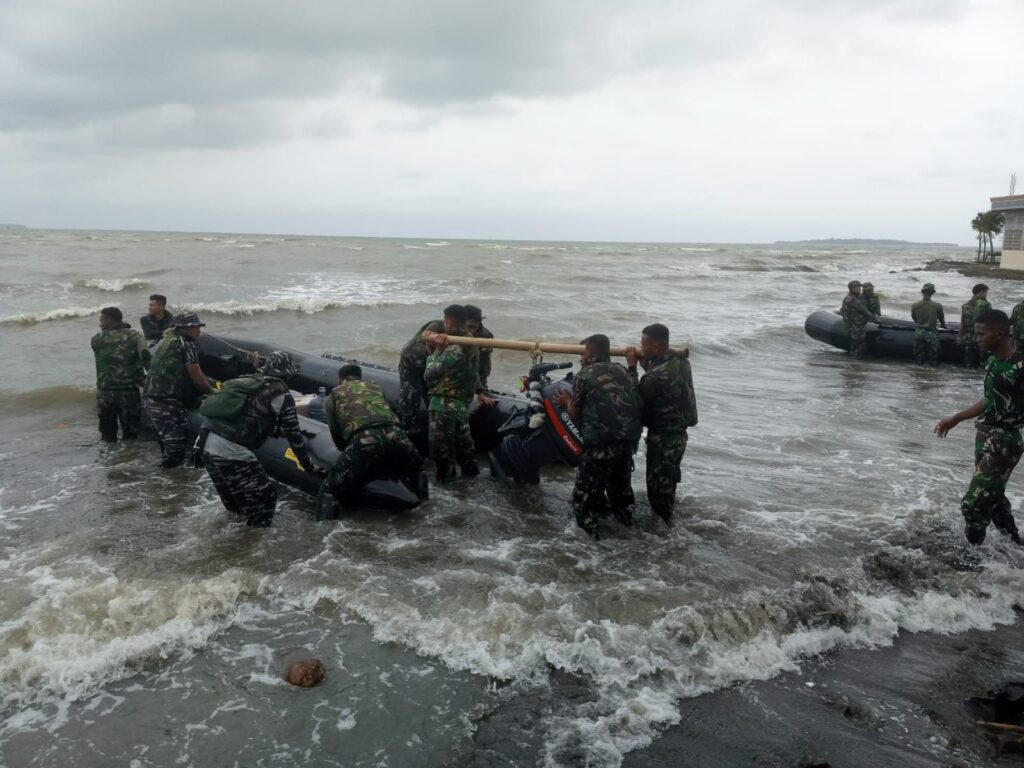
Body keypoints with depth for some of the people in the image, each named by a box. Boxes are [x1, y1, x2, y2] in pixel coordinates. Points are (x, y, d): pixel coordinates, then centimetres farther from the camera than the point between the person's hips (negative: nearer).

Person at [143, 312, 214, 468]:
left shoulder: (168, 341, 23)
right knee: (176, 442, -10)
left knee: (167, 438, 18)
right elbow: (197, 378, -9)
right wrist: (212, 392, 5)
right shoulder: (186, 344, -6)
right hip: (168, 401, -10)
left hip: (151, 398, 10)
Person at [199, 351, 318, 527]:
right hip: (231, 449, -8)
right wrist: (309, 466, 13)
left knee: (234, 498, 25)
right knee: (264, 497, 4)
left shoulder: (249, 381, 21)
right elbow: (293, 434, 3)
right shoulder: (281, 393, 0)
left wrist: (281, 430, 47)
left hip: (207, 440, 8)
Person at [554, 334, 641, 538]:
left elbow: (574, 415, 1)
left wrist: (566, 402, 22)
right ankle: (627, 526, 39)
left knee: (585, 495, 5)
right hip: (628, 441, 6)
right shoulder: (622, 372, 15)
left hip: (600, 444, -6)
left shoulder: (584, 375, -1)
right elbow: (635, 403, 16)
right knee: (620, 485, 27)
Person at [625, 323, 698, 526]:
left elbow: (635, 399, -17)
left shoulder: (657, 376, -29)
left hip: (662, 438, -9)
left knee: (657, 486, 5)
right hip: (678, 433, 10)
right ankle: (666, 521, 42)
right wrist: (645, 362, 1)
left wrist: (632, 367, -14)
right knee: (668, 482, 25)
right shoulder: (680, 362, -2)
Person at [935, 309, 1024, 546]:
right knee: (992, 497, 21)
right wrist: (955, 419, 24)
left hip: (1004, 442, -9)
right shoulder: (992, 361, 6)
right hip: (984, 436, 9)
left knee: (973, 503, -7)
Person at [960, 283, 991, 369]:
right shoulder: (985, 305, -7)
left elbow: (961, 325, 10)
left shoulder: (965, 306, 9)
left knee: (969, 365, 8)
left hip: (967, 340, 5)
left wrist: (961, 338, 17)